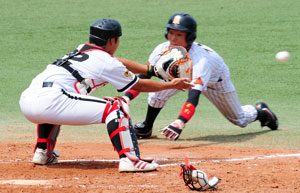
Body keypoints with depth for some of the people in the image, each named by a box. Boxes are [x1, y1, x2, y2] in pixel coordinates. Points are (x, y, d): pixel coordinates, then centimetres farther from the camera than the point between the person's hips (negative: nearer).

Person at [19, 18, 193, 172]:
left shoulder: (82, 49, 28)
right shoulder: (107, 62, 6)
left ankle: (43, 152, 32)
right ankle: (129, 159, -15)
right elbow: (140, 86, 18)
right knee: (116, 107, -4)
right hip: (49, 103, -8)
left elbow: (118, 63, 41)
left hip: (26, 101, 8)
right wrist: (171, 85, 31)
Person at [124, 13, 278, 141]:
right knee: (159, 92, -24)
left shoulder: (200, 59, -47)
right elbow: (144, 76, -27)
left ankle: (260, 111, 44)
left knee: (240, 119, 11)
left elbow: (194, 94, -57)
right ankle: (146, 128, -2)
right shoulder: (163, 50, -32)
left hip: (216, 81, -3)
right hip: (183, 75, 4)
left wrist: (179, 123, -70)